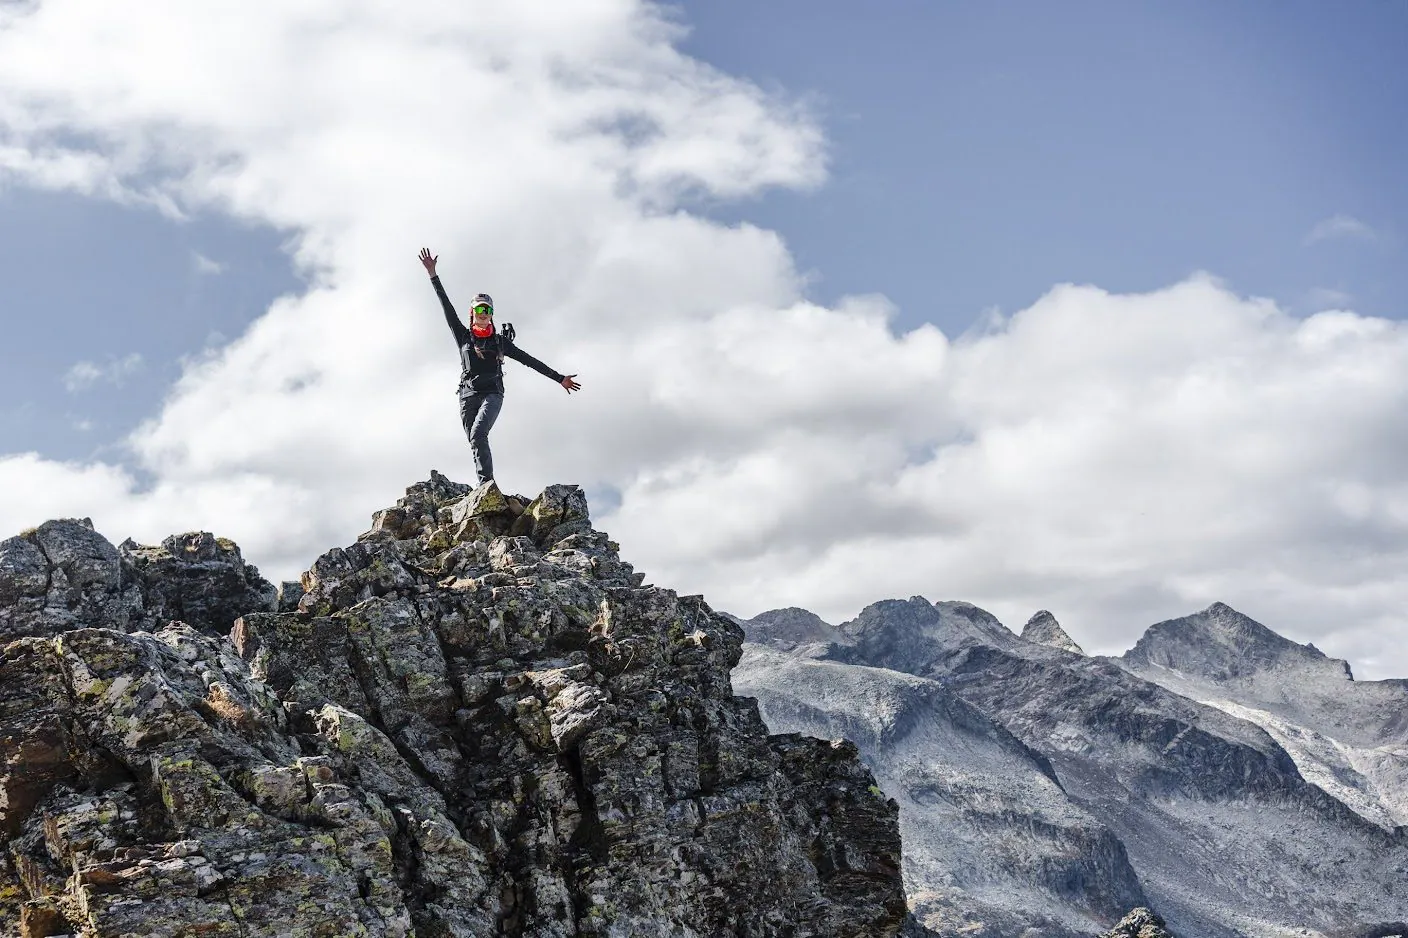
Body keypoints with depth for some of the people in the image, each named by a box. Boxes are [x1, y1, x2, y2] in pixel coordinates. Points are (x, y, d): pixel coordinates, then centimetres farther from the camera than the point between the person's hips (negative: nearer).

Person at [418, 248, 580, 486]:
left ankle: (486, 483, -35)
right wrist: (433, 275, 3)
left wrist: (559, 378, 10)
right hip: (468, 395, 3)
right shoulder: (463, 336, 14)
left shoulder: (500, 341, 13)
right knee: (476, 443, -4)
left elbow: (529, 361, 12)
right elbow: (447, 306, 9)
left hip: (492, 394, -3)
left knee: (478, 435, -26)